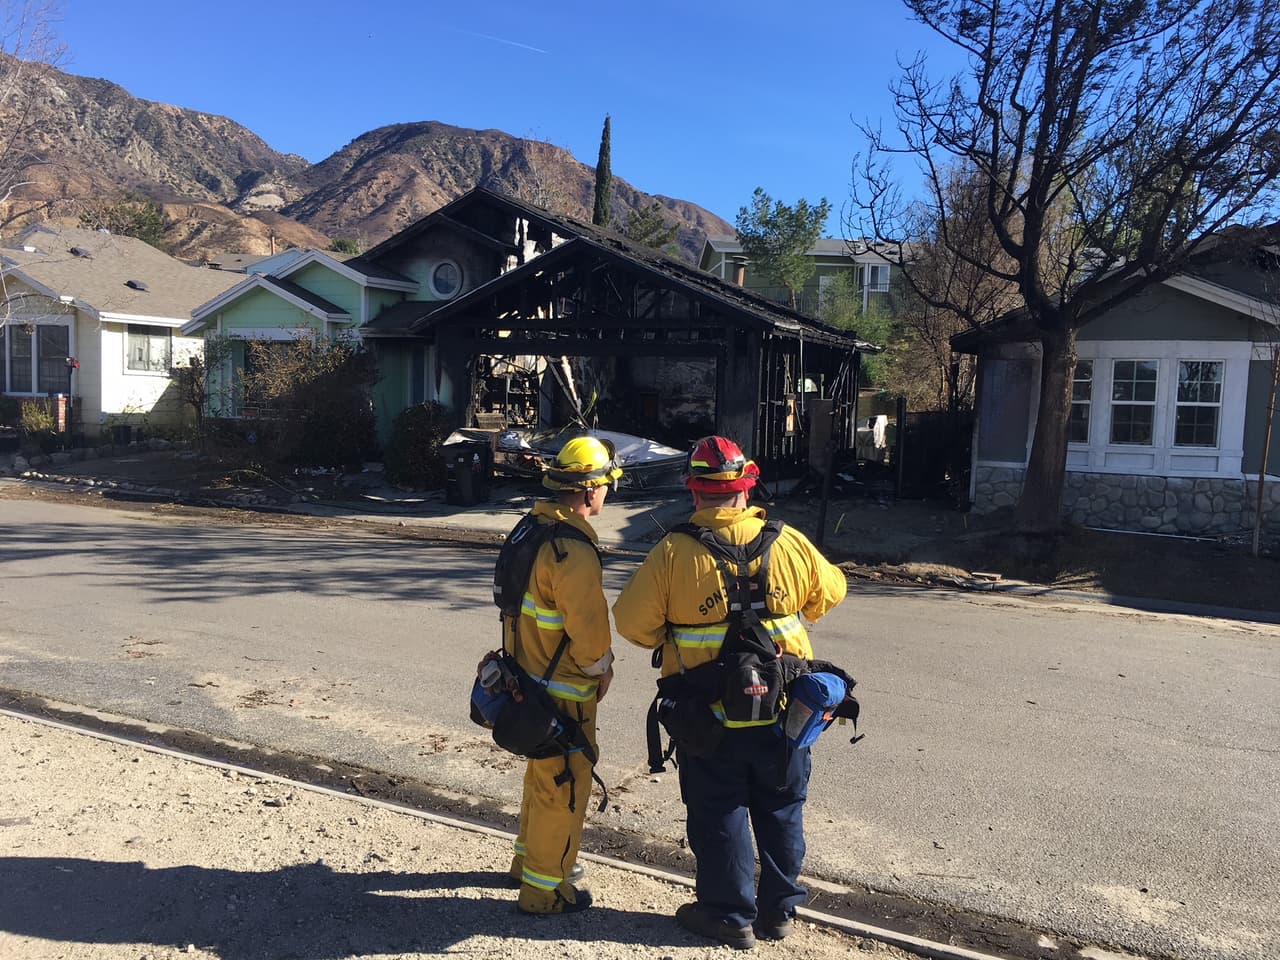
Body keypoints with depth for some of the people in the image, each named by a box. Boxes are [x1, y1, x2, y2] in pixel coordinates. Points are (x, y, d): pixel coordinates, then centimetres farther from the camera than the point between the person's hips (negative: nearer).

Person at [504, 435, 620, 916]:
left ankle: (529, 858, 44)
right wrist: (602, 669, -5)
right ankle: (544, 889, 21)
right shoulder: (573, 551, -26)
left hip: (528, 674, 10)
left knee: (543, 774, 26)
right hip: (563, 693, -10)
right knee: (563, 787, 7)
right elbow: (589, 629, -25)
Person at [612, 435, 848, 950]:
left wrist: (668, 643, 8)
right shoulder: (789, 543, -8)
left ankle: (730, 915, 26)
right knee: (781, 811, 20)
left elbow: (631, 619, -12)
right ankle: (779, 908, 34)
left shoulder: (674, 552, -16)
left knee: (718, 814, 15)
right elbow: (830, 591, 8)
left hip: (709, 715, -2)